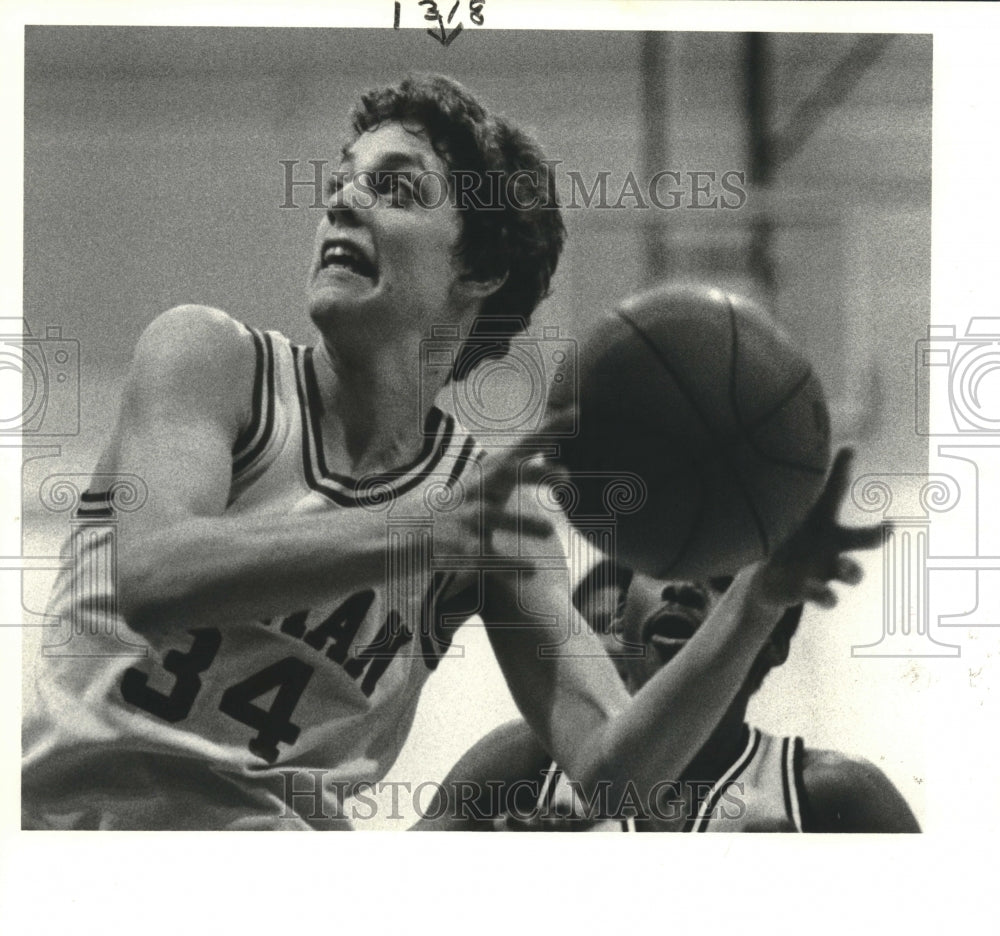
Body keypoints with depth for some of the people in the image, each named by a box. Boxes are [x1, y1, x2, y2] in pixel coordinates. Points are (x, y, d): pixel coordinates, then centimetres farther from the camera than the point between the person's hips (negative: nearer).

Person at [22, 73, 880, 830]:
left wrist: (754, 608, -18)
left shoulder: (489, 497, 4)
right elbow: (151, 575, -17)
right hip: (66, 797, 0)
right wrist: (418, 537, -29)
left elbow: (609, 763, -2)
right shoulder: (210, 355, 1)